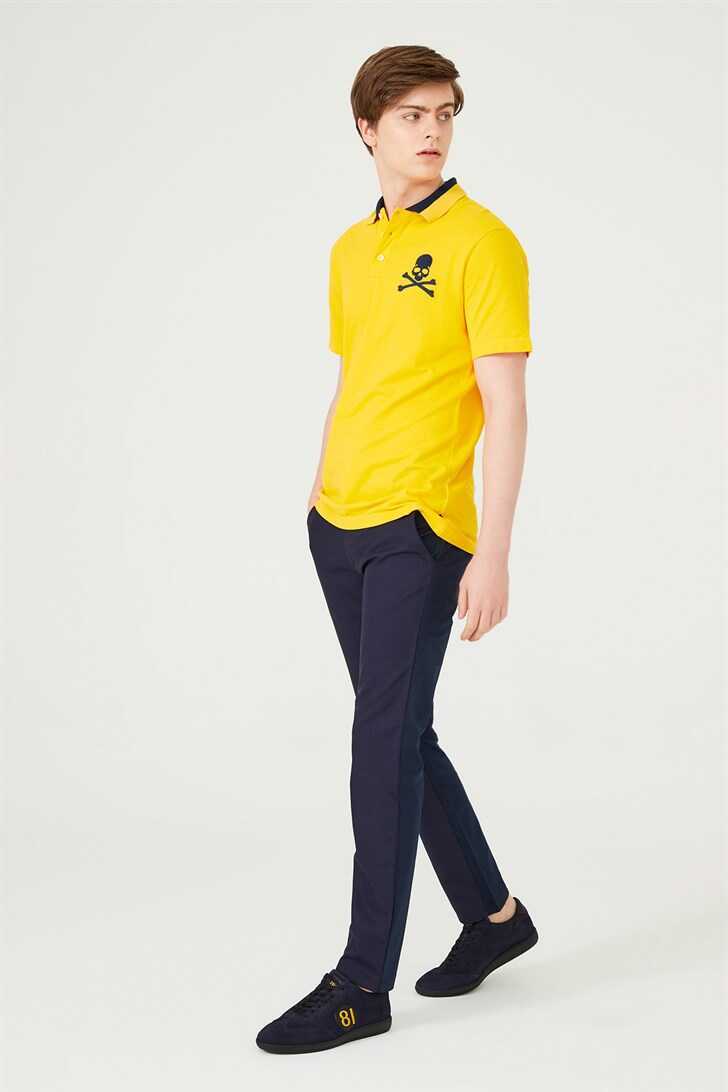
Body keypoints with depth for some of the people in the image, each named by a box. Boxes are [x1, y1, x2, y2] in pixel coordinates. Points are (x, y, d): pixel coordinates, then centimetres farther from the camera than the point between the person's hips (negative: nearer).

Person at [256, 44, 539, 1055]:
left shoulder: (481, 242, -8)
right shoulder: (350, 251, 13)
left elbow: (507, 410, -13)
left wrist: (492, 556, -18)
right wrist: (319, 502, 18)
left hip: (421, 531, -7)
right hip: (339, 525, 7)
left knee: (384, 745, -6)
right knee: (405, 738, 14)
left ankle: (363, 983, 4)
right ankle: (494, 916, 31)